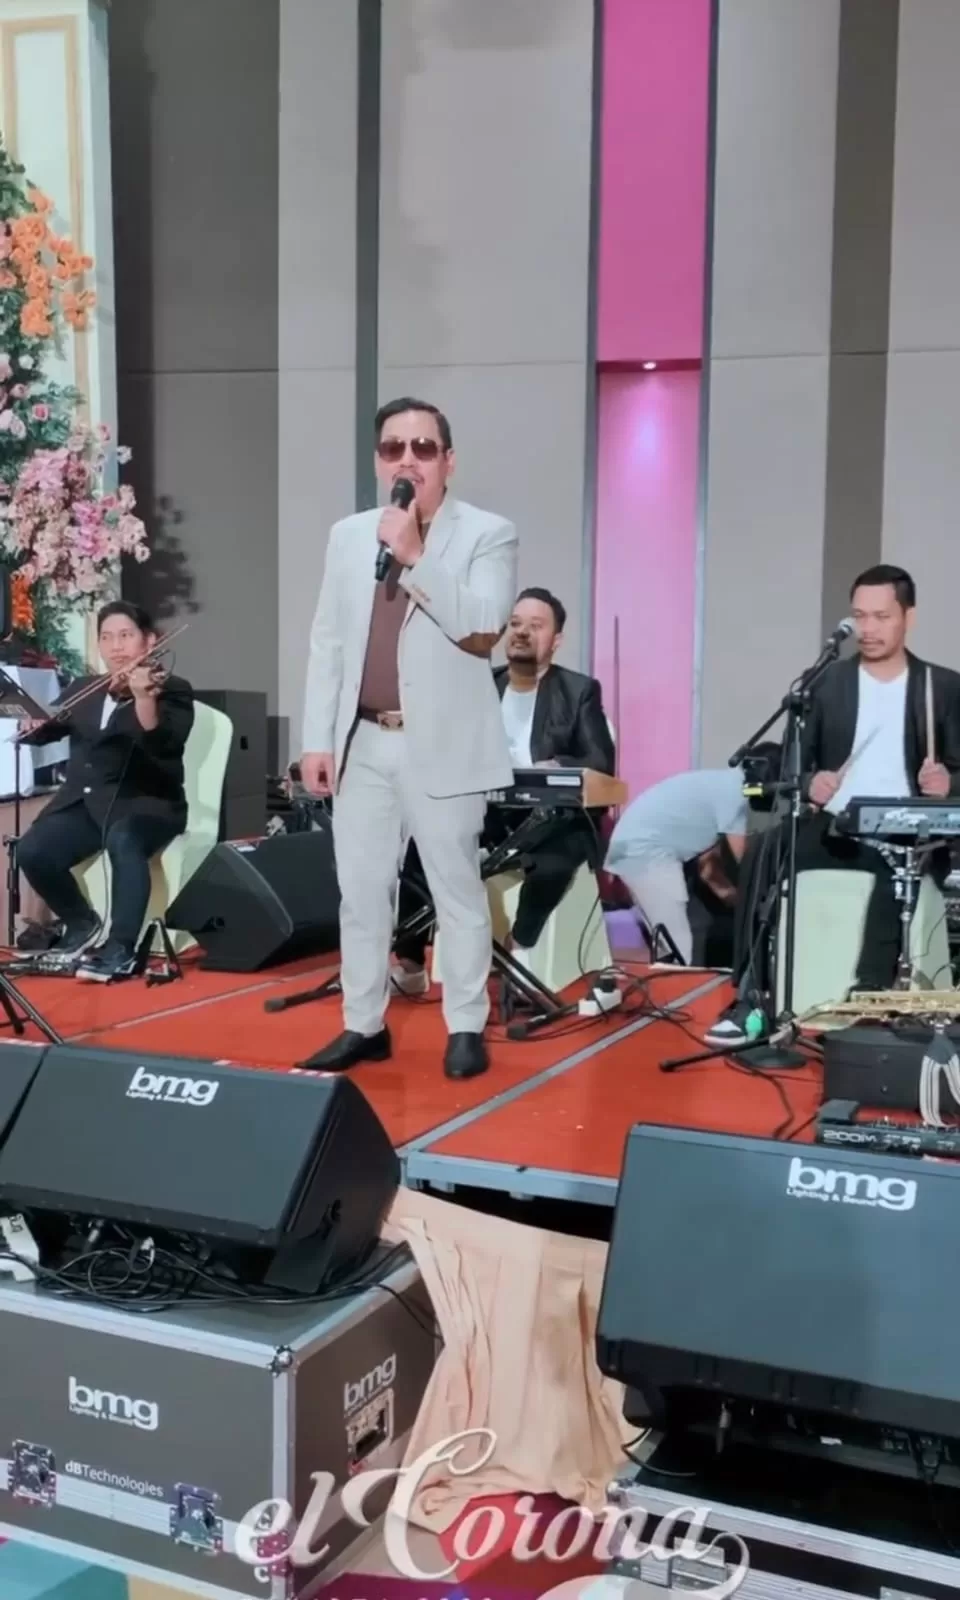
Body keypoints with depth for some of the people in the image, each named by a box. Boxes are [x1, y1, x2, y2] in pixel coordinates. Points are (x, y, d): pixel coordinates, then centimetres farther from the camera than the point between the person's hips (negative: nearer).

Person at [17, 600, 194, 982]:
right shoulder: (83, 690, 17)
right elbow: (41, 732, 17)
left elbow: (160, 745, -19)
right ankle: (82, 924, 5)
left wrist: (143, 696, -35)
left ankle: (121, 949, -30)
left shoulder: (172, 690, 0)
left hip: (146, 801, -5)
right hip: (85, 801, 5)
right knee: (31, 851, -21)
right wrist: (35, 721, -6)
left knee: (123, 841, -38)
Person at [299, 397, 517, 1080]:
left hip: (442, 745, -4)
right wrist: (318, 738, 6)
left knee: (458, 892, 4)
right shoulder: (349, 535, 12)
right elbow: (327, 643, 11)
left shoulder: (488, 534, -2)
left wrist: (416, 555, -20)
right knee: (361, 892, 9)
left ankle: (466, 1027, 15)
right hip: (362, 744, 5)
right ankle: (364, 1024, 20)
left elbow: (483, 629, -16)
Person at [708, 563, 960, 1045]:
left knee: (893, 871, -38)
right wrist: (809, 784, -16)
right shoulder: (827, 682, 10)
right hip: (832, 825, 2)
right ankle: (753, 998, -25)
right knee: (762, 853, -29)